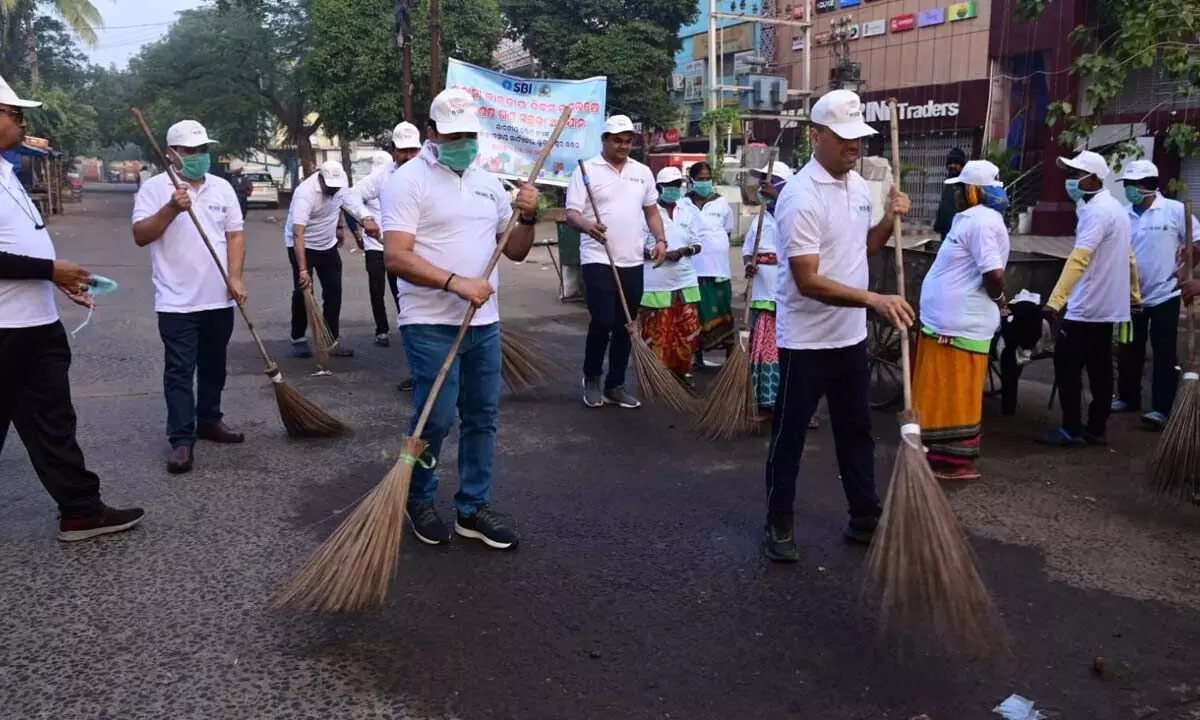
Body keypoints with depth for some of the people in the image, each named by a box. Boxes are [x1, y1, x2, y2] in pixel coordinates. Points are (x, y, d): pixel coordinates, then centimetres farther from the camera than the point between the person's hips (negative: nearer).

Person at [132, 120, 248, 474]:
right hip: (176, 301, -4)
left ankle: (209, 421, 29)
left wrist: (236, 277, -5)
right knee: (179, 372, -3)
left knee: (214, 366, 15)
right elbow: (140, 236, -11)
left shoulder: (222, 188, 8)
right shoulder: (155, 188, -4)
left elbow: (235, 235, 7)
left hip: (219, 298, 5)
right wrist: (171, 209, -24)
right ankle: (182, 439, -1)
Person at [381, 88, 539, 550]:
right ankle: (418, 501, 21)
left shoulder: (489, 183, 14)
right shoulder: (408, 180, -7)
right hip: (431, 325, -6)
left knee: (483, 418, 10)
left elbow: (515, 252, 17)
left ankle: (474, 508, 23)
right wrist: (456, 282, -26)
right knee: (436, 419, -4)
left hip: (484, 323, 7)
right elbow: (396, 257, -18)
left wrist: (528, 219, -3)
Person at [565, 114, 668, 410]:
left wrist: (661, 239, 4)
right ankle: (591, 379, 12)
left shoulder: (643, 172, 13)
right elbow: (571, 212, -9)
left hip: (632, 261, 5)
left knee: (625, 325, 7)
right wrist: (587, 226, -30)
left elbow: (651, 210, 21)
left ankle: (615, 385, 18)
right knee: (603, 321, -10)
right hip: (598, 259, -5)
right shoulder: (587, 170, -2)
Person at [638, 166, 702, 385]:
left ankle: (683, 371, 21)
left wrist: (683, 251, -9)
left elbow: (697, 244, 12)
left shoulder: (688, 212, 11)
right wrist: (660, 253, -21)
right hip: (656, 284, -4)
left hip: (686, 282, 5)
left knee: (687, 330, 8)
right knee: (657, 333, 0)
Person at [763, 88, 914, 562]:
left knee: (856, 430, 17)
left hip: (851, 335, 8)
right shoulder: (801, 196, -20)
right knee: (789, 434, 5)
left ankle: (865, 518, 30)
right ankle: (779, 524, 19)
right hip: (806, 339, -8)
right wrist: (873, 300, -35)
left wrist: (889, 220, 0)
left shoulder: (859, 185, 6)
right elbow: (808, 281, -26)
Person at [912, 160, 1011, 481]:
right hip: (949, 322, 10)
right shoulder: (973, 219, 16)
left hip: (958, 326, -10)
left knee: (956, 396, -2)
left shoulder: (981, 222, -17)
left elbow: (994, 274, -24)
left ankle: (956, 462, 6)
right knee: (944, 394, 16)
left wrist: (996, 298, -7)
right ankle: (944, 455, 26)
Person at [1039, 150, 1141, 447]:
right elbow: (1128, 256, 22)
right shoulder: (1114, 207, 14)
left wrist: (1055, 301, -35)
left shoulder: (1096, 211, -17)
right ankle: (1096, 429, 17)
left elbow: (1078, 258, -29)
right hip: (1108, 305, 10)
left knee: (1067, 366, -4)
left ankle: (1072, 431, 0)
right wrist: (1134, 294, 31)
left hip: (1086, 306, -10)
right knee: (1100, 369, 12)